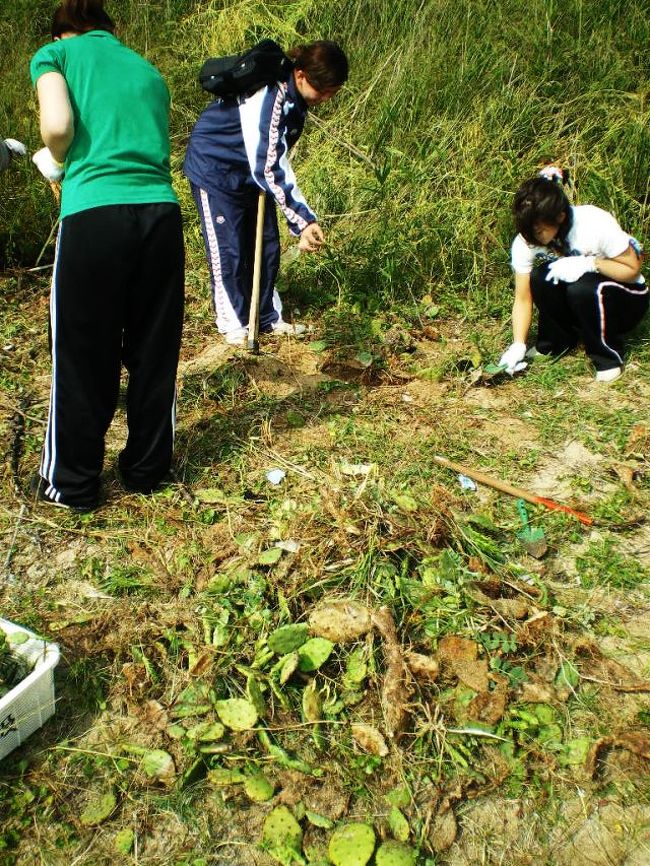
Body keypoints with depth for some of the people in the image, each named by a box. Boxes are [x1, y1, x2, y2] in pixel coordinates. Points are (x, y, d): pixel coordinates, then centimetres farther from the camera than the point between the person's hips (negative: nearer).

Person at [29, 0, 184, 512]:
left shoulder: (56, 53, 11)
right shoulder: (146, 69, 25)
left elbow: (58, 125, -7)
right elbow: (151, 149, 17)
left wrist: (58, 167, 13)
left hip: (95, 215, -4)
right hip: (161, 212, 4)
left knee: (82, 357, 8)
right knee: (155, 353, 14)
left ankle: (71, 484, 21)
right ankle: (146, 469, 28)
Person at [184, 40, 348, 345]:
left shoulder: (294, 96, -6)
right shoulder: (267, 96, -32)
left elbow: (277, 159, 5)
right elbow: (268, 168, -36)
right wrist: (302, 220, -39)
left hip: (251, 171, 8)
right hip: (215, 170, -8)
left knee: (266, 246, 7)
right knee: (228, 250, -4)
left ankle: (268, 317, 18)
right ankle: (234, 324, 9)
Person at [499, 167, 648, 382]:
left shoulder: (596, 225, -29)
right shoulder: (525, 242, -19)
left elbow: (632, 268, -18)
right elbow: (523, 299, -13)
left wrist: (590, 263, -34)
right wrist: (518, 345, -23)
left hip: (627, 300, -4)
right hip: (576, 302, 4)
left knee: (581, 288, -35)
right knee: (540, 277, -25)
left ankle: (609, 355, -13)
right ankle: (557, 342, -4)